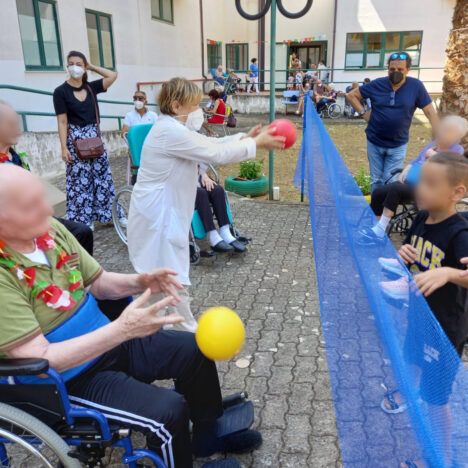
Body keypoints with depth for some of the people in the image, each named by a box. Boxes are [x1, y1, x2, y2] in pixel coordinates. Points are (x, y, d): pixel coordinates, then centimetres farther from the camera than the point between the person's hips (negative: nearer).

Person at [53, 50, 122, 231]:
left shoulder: (91, 87, 7)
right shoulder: (61, 91, -4)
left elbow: (112, 75, 1)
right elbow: (62, 122, -8)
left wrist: (92, 67, 4)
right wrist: (64, 148, -14)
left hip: (95, 136, 4)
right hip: (76, 140, -4)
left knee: (103, 177, 8)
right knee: (80, 181, 1)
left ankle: (113, 214, 18)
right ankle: (84, 220, 11)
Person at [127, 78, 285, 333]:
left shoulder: (172, 128, 11)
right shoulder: (171, 132, -22)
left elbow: (211, 144, 12)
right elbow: (216, 154, -21)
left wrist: (246, 137, 2)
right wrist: (256, 144, -11)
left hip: (164, 210, 11)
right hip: (158, 213, -11)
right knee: (175, 278, 1)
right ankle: (188, 328, 15)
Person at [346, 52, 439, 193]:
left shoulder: (416, 86, -8)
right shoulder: (377, 84, -5)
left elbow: (430, 112, -7)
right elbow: (351, 95, 6)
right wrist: (363, 112, -6)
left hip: (398, 146, -1)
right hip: (374, 143, 2)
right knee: (376, 181, 13)